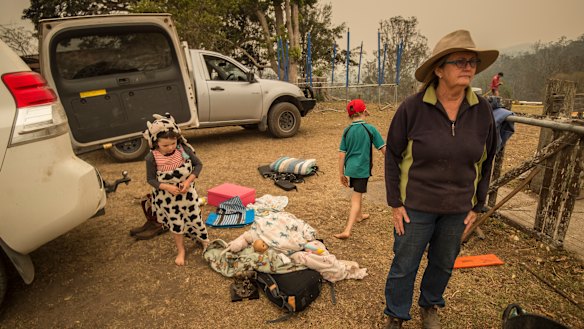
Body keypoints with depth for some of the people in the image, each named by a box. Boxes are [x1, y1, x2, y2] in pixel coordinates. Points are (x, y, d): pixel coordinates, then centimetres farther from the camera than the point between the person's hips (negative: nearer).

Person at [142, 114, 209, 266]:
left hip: (187, 193, 1)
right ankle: (181, 251, 38)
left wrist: (188, 181, -23)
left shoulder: (184, 149, -19)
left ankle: (205, 242, 41)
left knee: (195, 219, 14)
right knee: (175, 225, 15)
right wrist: (168, 187, -27)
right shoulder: (152, 157, -21)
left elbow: (198, 164, -9)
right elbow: (151, 179, -12)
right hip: (167, 197, 0)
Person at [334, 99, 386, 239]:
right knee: (357, 198, -2)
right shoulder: (370, 129, -9)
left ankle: (359, 215, 48)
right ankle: (347, 230, -9)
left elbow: (341, 155, -1)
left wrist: (341, 174, 7)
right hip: (362, 169, -4)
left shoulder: (347, 131, 0)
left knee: (356, 194, 27)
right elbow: (383, 149, -6)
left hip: (350, 168, 4)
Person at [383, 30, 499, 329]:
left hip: (457, 209, 4)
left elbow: (485, 162, 6)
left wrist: (476, 206, 7)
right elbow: (393, 156, -8)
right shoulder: (412, 108, -14)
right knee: (404, 266, 9)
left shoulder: (482, 111, -4)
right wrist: (395, 203, -8)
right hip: (415, 206, -3)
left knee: (444, 264, 21)